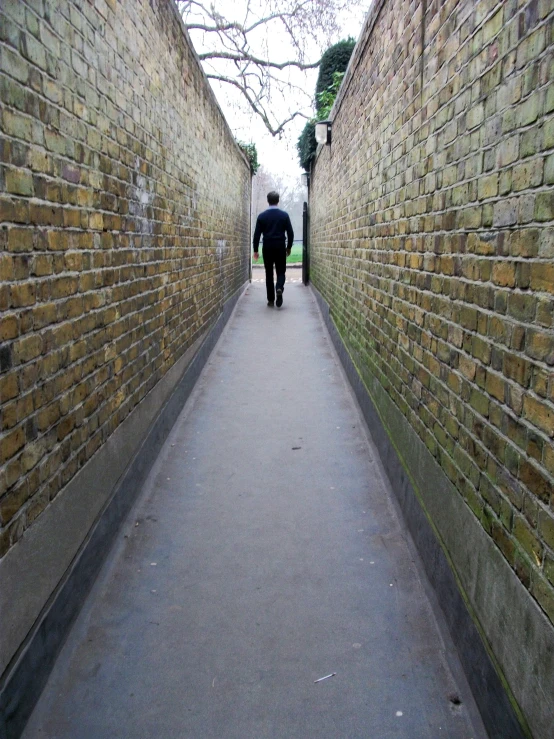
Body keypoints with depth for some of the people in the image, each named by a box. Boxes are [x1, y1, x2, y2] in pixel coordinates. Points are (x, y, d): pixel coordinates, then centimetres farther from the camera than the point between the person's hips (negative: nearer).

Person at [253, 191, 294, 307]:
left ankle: (271, 300, 8)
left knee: (269, 274, 9)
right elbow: (290, 233, -1)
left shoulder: (262, 216, -2)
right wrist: (289, 247, 12)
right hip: (280, 248, 0)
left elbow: (256, 234, -2)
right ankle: (279, 288, -20)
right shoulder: (284, 215, -2)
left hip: (267, 249, 0)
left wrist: (255, 250, 5)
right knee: (281, 272, 11)